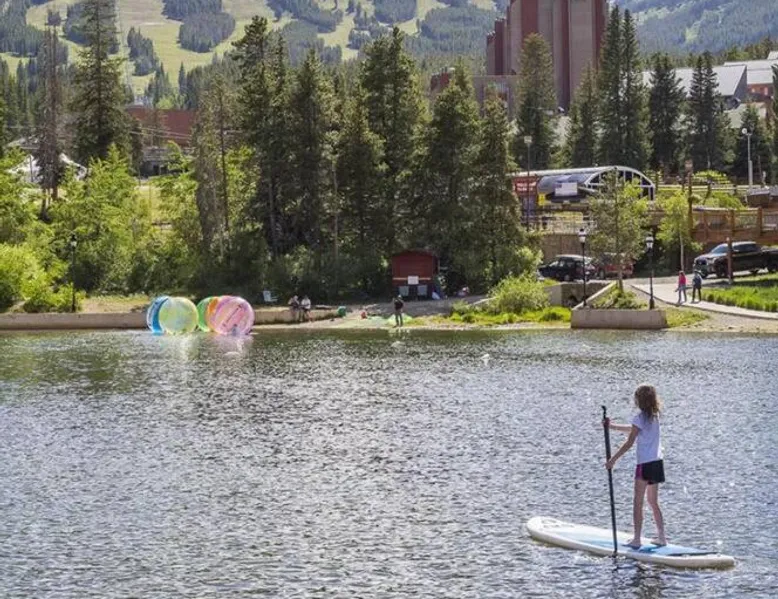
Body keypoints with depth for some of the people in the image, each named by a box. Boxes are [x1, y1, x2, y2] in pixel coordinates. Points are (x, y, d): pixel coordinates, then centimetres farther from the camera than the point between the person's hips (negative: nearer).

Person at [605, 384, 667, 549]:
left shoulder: (640, 417, -12)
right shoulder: (654, 417, 12)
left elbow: (629, 443, -15)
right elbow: (634, 429, 26)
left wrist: (613, 460, -11)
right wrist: (612, 426, 28)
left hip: (645, 464, -8)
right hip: (657, 463, 8)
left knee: (638, 503, -2)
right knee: (653, 502, 15)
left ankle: (636, 539, -4)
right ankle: (661, 537, 14)